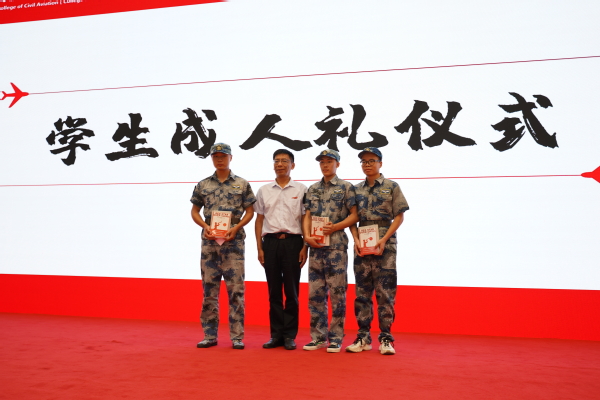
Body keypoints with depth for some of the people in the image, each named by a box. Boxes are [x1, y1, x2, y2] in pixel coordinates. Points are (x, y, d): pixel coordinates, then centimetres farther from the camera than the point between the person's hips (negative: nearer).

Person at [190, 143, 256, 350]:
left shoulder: (242, 184, 4)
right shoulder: (203, 185, 10)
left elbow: (250, 211, 4)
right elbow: (194, 211, 13)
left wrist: (236, 228, -10)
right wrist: (205, 226, -5)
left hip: (233, 241, -2)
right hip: (209, 241, 2)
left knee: (236, 289, -2)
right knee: (209, 289, 6)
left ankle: (237, 336, 6)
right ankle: (210, 335, 15)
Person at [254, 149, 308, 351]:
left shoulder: (301, 190, 4)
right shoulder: (264, 190, 11)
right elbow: (259, 220, 11)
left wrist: (305, 247, -5)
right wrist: (259, 248, 4)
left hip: (292, 242, -2)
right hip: (270, 242, 2)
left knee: (291, 291, 1)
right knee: (274, 291, 6)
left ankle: (289, 335, 10)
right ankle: (276, 334, 14)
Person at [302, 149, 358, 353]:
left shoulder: (346, 187, 2)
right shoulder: (312, 189, 16)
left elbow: (355, 215, -3)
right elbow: (307, 215, 12)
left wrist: (335, 227, -14)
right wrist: (307, 236, -4)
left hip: (336, 246, -4)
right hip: (316, 246, 5)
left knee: (337, 293, -1)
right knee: (315, 293, 6)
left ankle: (336, 338, 8)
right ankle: (318, 337, 16)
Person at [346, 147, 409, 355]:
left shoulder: (391, 187, 3)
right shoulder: (356, 189, 12)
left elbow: (399, 216, -1)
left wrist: (383, 240, -12)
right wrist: (356, 240, -5)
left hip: (385, 245, -3)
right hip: (362, 245, 4)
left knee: (385, 292, -3)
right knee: (362, 293, 6)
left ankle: (386, 338, 4)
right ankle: (363, 337, 13)